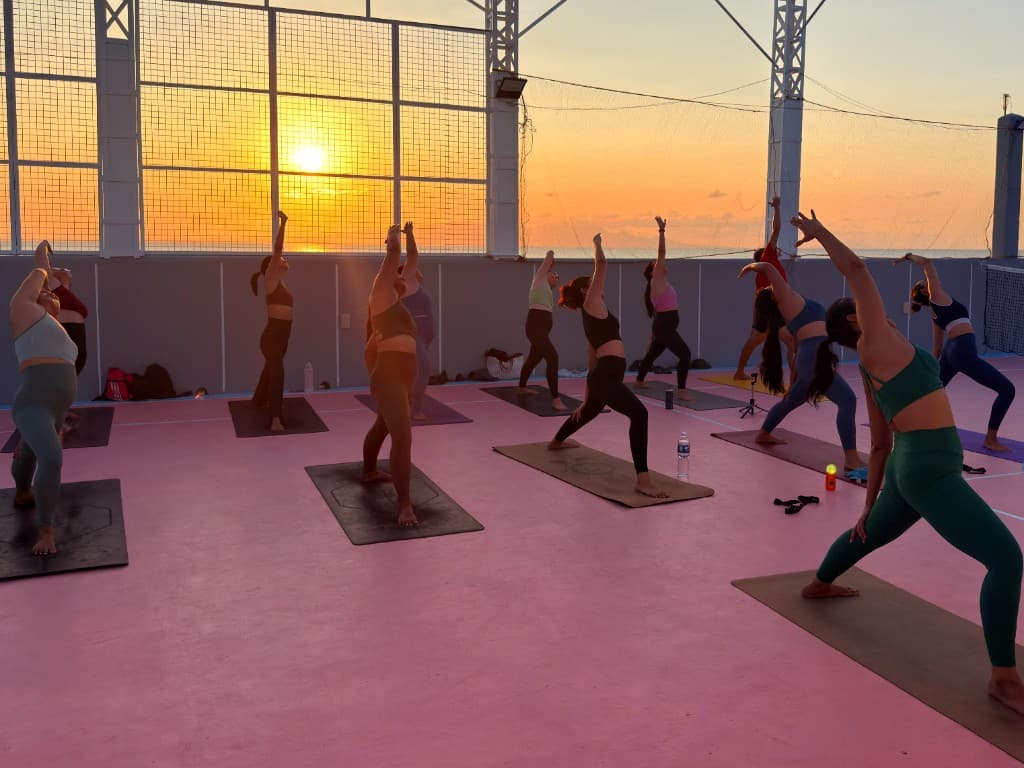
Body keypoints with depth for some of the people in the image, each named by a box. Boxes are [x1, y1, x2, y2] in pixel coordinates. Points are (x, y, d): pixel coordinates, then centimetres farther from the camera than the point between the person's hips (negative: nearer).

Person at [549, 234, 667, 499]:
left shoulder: (592, 318, 22)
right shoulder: (591, 305, -2)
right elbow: (601, 266, -7)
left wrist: (588, 395, 30)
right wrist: (597, 244, 12)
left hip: (603, 376, 11)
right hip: (606, 376, -11)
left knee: (587, 413, 37)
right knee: (639, 414, -29)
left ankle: (556, 442, 67)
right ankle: (643, 479, -37)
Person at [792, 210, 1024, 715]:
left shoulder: (873, 370, 15)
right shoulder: (875, 342, -8)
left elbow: (880, 445, 18)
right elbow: (857, 270, -10)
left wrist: (870, 503, 21)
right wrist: (819, 233, 2)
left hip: (910, 466, 10)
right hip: (929, 469, -10)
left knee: (870, 533, 33)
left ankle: (819, 584, 57)